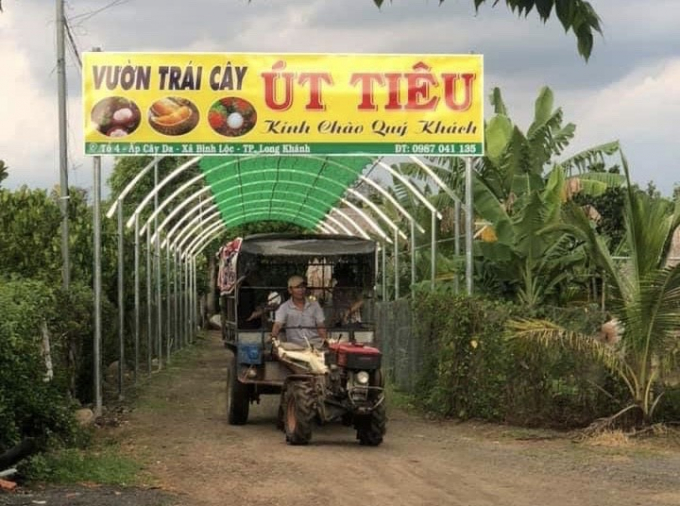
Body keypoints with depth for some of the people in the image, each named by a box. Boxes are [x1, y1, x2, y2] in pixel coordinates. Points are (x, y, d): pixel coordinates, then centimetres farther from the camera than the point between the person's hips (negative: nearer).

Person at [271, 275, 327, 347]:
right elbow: (277, 325, -8)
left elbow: (320, 326, 9)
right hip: (295, 346, 0)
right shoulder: (284, 308, 5)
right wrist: (273, 337, -31)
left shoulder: (314, 305, 13)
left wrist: (325, 340, -10)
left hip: (315, 344, 0)